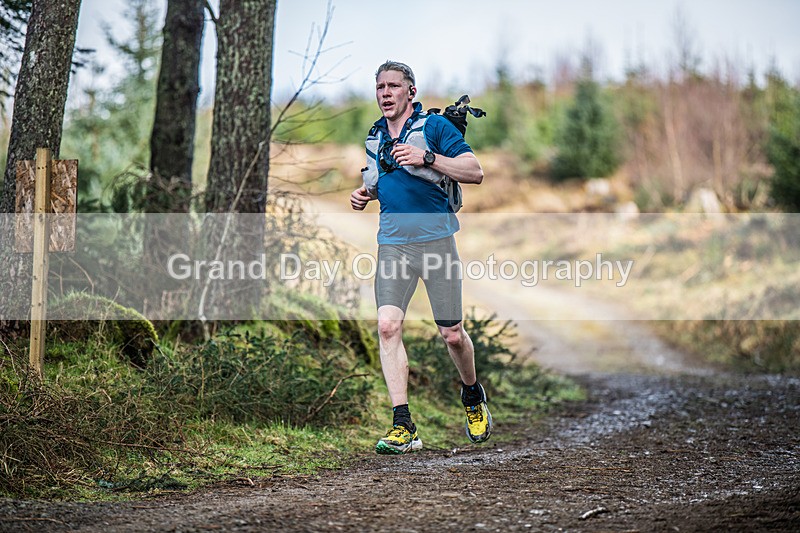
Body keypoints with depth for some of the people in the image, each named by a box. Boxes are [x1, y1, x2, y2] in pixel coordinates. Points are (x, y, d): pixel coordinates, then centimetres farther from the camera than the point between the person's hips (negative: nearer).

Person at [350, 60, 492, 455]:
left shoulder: (434, 126, -2)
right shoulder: (375, 137, 16)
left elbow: (475, 172, -10)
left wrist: (426, 158, -21)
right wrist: (364, 195, 10)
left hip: (435, 240, -4)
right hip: (392, 242, 4)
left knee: (452, 335, 2)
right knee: (388, 326, -14)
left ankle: (473, 397, 32)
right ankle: (403, 427, -13)